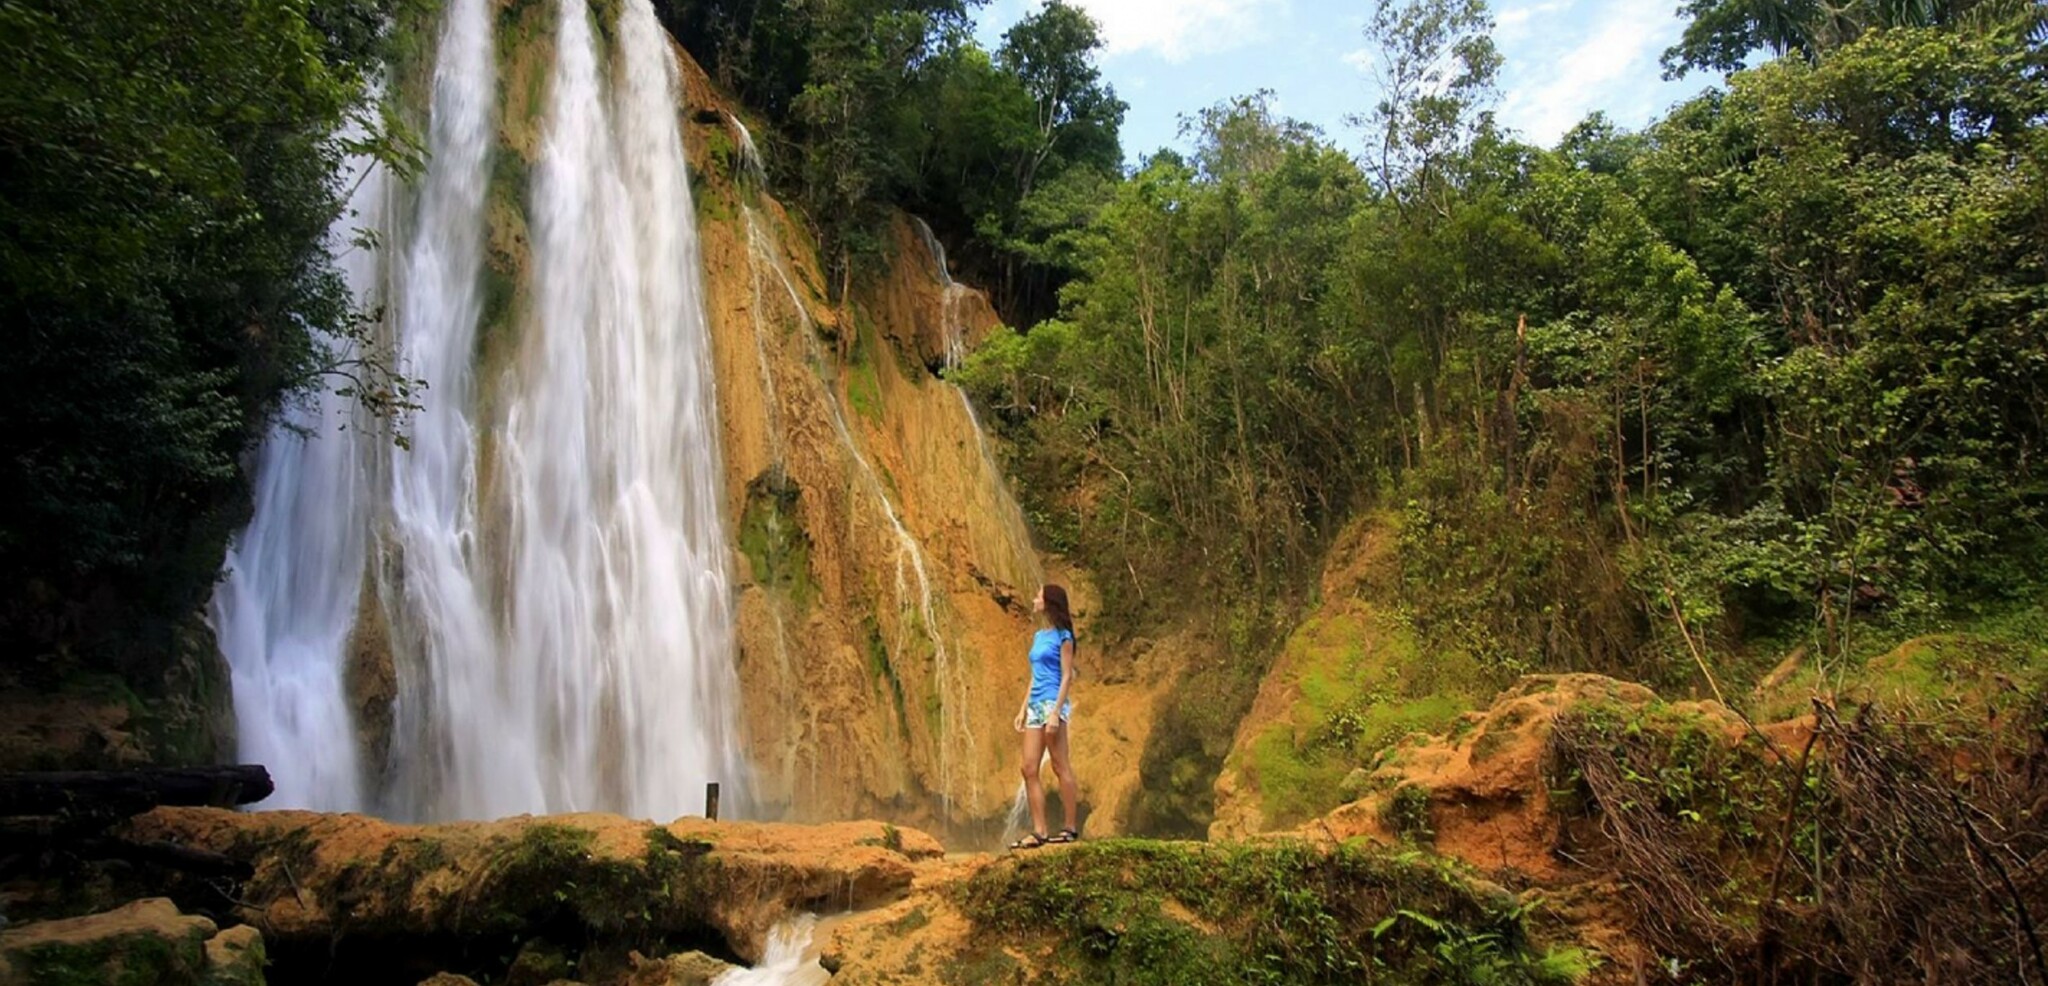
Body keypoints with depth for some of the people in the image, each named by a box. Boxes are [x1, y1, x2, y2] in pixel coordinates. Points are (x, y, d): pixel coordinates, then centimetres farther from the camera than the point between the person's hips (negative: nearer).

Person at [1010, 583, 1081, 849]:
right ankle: (1039, 832, 4)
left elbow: (1067, 676, -10)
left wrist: (1056, 712, -18)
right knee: (1028, 768, 3)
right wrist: (1023, 708, 16)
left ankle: (1072, 828, 3)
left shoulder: (1062, 636, -5)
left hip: (1052, 703, -8)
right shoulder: (1038, 636, 17)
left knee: (1061, 767, -4)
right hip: (1035, 705, 8)